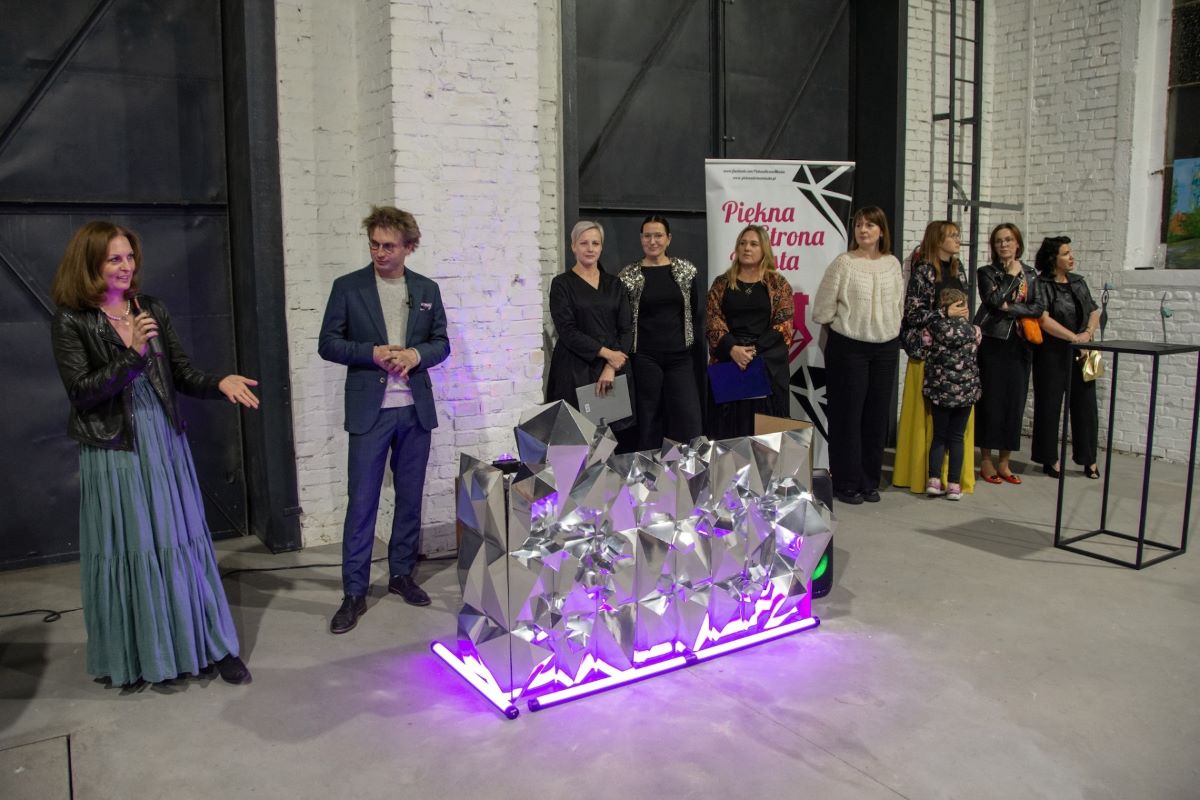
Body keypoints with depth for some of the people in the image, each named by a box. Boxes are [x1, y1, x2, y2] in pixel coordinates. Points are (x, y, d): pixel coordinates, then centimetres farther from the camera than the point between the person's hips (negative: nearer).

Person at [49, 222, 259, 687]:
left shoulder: (152, 310, 5)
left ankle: (214, 646, 16)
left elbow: (183, 376, 6)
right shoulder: (71, 322, -5)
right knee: (125, 550, 5)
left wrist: (221, 383, -14)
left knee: (182, 544, 8)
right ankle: (134, 656, 22)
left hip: (165, 443, 3)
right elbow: (82, 392, -12)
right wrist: (133, 353, -21)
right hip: (112, 452, -3)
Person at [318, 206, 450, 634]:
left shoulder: (427, 289, 8)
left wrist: (416, 354, -11)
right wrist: (372, 353, -15)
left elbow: (441, 343, 10)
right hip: (369, 411, -3)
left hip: (415, 409, 3)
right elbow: (328, 343, 0)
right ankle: (354, 593, 7)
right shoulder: (348, 287, 0)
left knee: (410, 497, 11)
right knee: (361, 501, -3)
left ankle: (402, 574, 27)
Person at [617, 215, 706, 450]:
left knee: (688, 422, -1)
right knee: (648, 421, 4)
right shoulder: (629, 275, 0)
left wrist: (700, 356, 2)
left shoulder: (686, 270, 4)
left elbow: (698, 315, 6)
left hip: (681, 356, 1)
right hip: (645, 358, -1)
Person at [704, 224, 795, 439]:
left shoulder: (778, 283, 6)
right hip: (727, 364, 1)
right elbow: (712, 321, 0)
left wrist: (754, 352, -14)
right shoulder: (722, 283, 10)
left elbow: (783, 325, -2)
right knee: (728, 424, 2)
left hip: (768, 366, -1)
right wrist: (732, 349, -16)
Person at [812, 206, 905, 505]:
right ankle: (846, 483, 9)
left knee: (877, 415, 9)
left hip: (885, 348, 5)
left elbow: (899, 305, 16)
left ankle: (870, 481, 20)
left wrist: (887, 329, 10)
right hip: (848, 348, -5)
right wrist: (842, 329, 3)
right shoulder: (843, 263, -8)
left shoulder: (893, 263, 7)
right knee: (848, 415, 0)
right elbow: (823, 309, -7)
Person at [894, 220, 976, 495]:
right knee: (928, 413, -2)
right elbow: (911, 313, -11)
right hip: (929, 350, -7)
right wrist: (946, 313, -13)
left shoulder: (956, 268, 15)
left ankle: (952, 474, 15)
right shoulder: (923, 271, -7)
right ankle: (926, 474, 7)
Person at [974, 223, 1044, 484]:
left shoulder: (1029, 275, 12)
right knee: (990, 400, -2)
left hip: (1019, 344, 3)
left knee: (1014, 401, 4)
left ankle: (1004, 462, 13)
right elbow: (995, 300, -15)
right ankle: (985, 460, 8)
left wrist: (1010, 309, -12)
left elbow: (1038, 308, 0)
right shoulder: (986, 272, 3)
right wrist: (1013, 275, -7)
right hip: (992, 343, -3)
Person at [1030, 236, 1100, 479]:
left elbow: (1094, 311, 15)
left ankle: (1089, 459, 17)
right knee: (1050, 405, 3)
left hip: (1080, 354, 6)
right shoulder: (1041, 285, -7)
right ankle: (1050, 459, 14)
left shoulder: (1078, 282, 13)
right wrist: (1074, 336, -17)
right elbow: (1043, 319, -17)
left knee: (1085, 404, 6)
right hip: (1052, 355, -5)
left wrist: (1089, 332, -5)